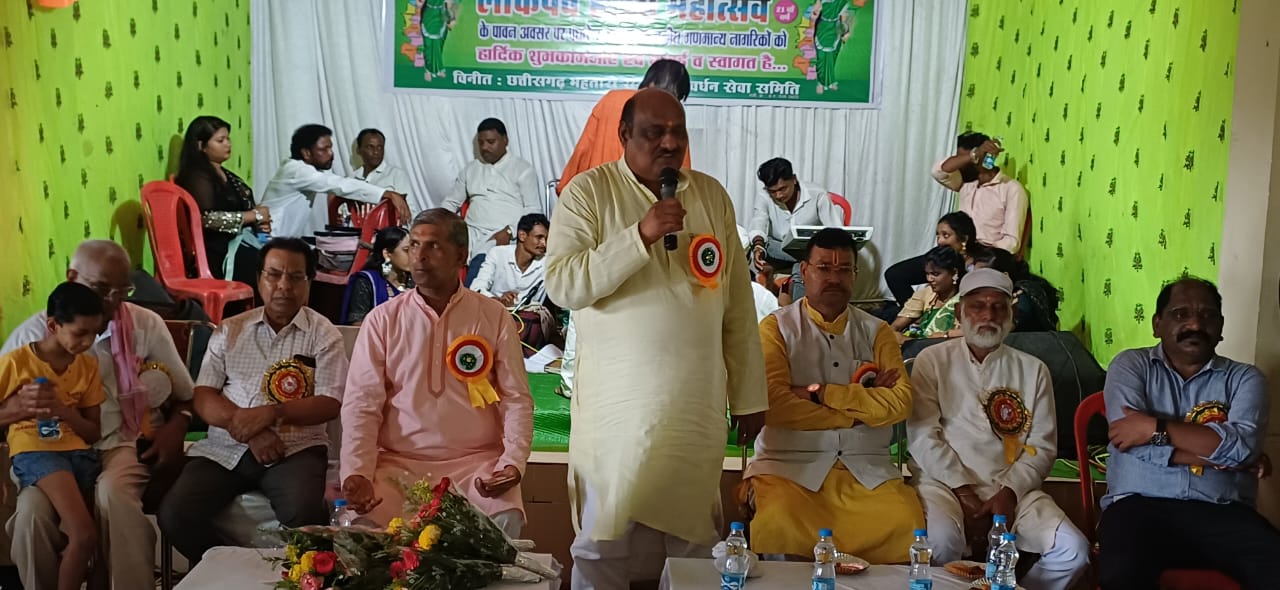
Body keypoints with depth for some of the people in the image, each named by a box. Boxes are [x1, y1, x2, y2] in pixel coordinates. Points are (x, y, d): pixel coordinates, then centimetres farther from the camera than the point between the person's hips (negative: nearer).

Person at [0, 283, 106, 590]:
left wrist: (63, 410, -7)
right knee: (84, 535, -24)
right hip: (34, 450, -5)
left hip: (77, 450, 5)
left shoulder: (88, 365, 10)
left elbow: (94, 433, 8)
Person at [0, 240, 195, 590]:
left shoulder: (146, 325, 3)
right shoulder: (33, 333, 1)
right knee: (32, 512, -29)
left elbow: (184, 397, 10)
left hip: (124, 443, -1)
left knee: (112, 492, -34)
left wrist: (174, 432, -11)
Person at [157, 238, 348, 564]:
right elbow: (203, 397, 5)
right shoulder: (230, 330, 13)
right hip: (225, 447, 3)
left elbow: (330, 404, -4)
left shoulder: (324, 335, 4)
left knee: (305, 514, -32)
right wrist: (249, 429, -13)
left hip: (295, 449, -3)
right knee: (174, 513, -19)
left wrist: (272, 413, -20)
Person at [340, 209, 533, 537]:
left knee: (506, 519, -27)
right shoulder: (382, 319, 4)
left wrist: (513, 461, -14)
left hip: (476, 462, 0)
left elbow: (516, 399, 2)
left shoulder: (493, 317, 4)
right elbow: (361, 403, -1)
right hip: (398, 463, 1)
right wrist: (356, 472, -17)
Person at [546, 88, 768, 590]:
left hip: (698, 403, 3)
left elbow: (739, 305, 10)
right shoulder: (589, 191, -2)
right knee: (606, 542, 5)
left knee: (692, 539, 11)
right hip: (618, 403, -3)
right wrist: (640, 236, -22)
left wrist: (750, 396, 9)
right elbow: (562, 285, -14)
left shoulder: (712, 195, 9)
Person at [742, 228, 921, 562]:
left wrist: (821, 394, -11)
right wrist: (859, 411, -6)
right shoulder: (777, 327, 4)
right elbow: (773, 403, -12)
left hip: (867, 468, 3)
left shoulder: (876, 331, 13)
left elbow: (900, 403, -3)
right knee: (778, 527, -33)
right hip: (790, 464, -3)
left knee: (909, 525, -24)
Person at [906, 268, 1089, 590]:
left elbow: (1042, 445, 7)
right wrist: (963, 491, -13)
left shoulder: (1032, 370, 13)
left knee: (1073, 550, -19)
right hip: (945, 481, -3)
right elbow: (922, 436, -4)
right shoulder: (933, 360, 5)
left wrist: (1009, 492, -10)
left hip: (1012, 488, 3)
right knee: (941, 542, -34)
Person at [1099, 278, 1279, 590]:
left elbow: (1244, 446, -7)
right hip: (1140, 505, -2)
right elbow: (1133, 439, -7)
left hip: (1222, 511, 2)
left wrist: (1156, 429, -11)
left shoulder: (1244, 378, 13)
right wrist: (1218, 451, -5)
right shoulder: (1131, 365, 10)